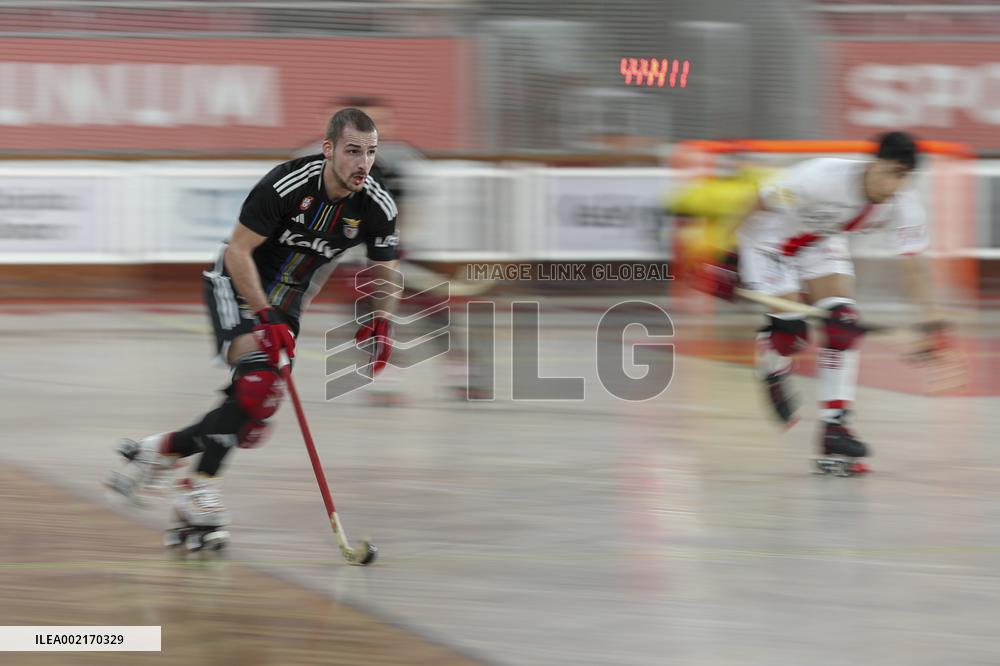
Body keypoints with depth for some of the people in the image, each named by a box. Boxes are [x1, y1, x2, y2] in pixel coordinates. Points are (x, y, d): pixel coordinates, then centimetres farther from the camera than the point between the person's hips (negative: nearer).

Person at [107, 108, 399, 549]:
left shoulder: (378, 207, -11)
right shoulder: (287, 184, -26)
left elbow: (384, 270, 7)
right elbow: (237, 251, -22)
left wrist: (379, 324, -9)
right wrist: (266, 317, -28)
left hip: (285, 303, 6)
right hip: (236, 287, -6)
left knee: (255, 415, -4)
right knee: (258, 376, -30)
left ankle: (163, 449, 18)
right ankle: (199, 490, -29)